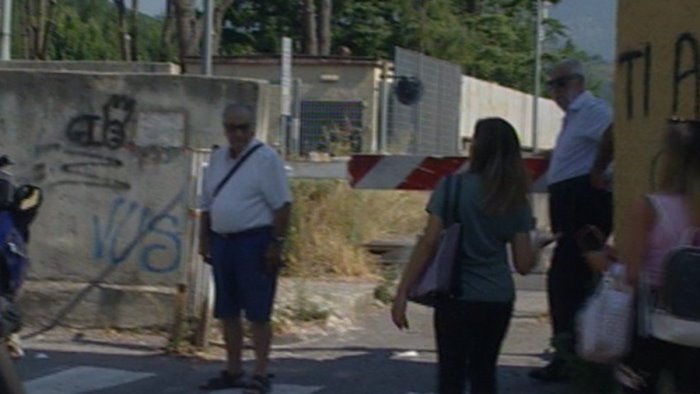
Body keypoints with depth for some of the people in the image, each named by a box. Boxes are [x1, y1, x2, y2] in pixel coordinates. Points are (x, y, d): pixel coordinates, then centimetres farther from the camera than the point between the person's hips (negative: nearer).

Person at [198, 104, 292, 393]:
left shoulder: (265, 158, -9)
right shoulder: (218, 159, 13)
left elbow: (282, 204, -12)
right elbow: (207, 204, 19)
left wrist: (276, 243, -17)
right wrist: (204, 239, 13)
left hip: (254, 241, -7)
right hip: (222, 240, 7)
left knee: (257, 312, -5)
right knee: (227, 312, 11)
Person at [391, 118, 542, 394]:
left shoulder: (453, 187, -9)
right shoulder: (515, 200, 1)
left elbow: (430, 242, -13)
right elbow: (524, 264, 0)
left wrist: (402, 292, -10)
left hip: (457, 297, -3)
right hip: (499, 299, 3)